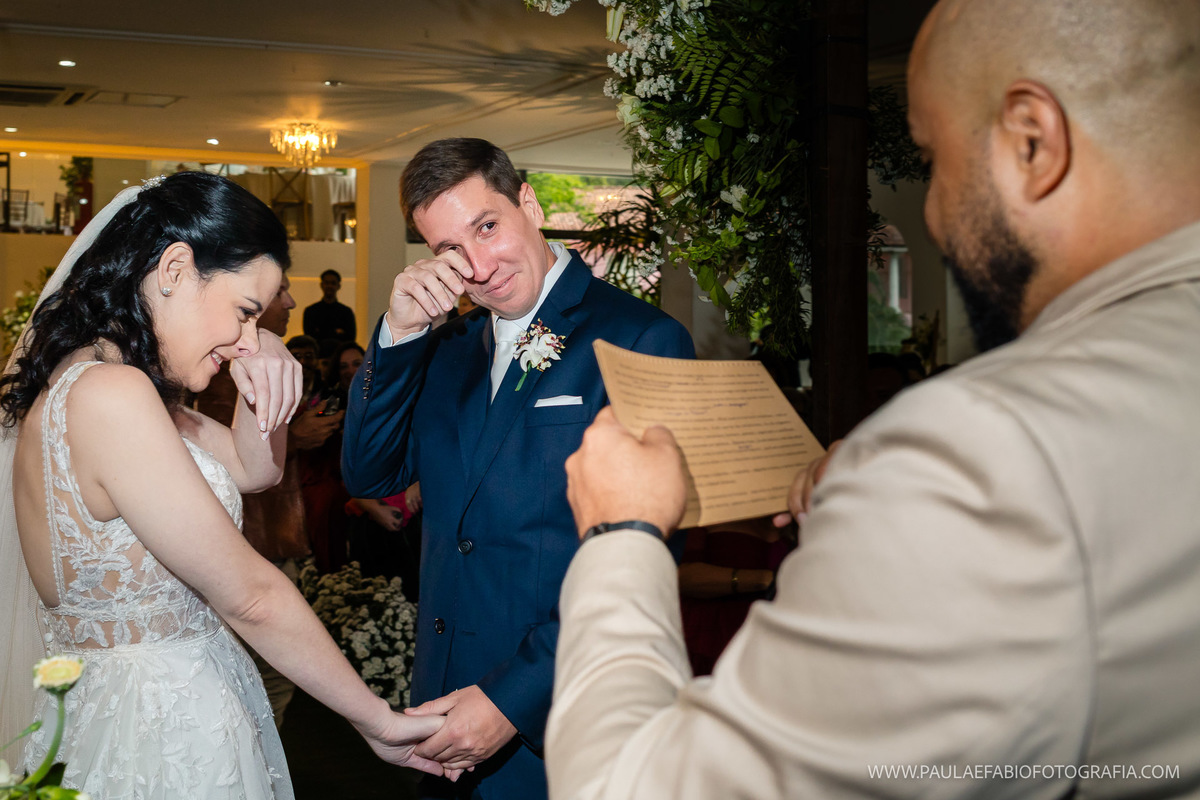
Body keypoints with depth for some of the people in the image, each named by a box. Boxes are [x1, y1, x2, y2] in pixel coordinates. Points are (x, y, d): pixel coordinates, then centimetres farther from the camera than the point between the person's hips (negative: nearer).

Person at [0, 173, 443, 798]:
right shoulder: (109, 396, -25)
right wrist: (377, 720, -14)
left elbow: (254, 469, 14)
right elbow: (249, 597, -23)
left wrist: (262, 377, -6)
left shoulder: (81, 379, 5)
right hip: (161, 742, -9)